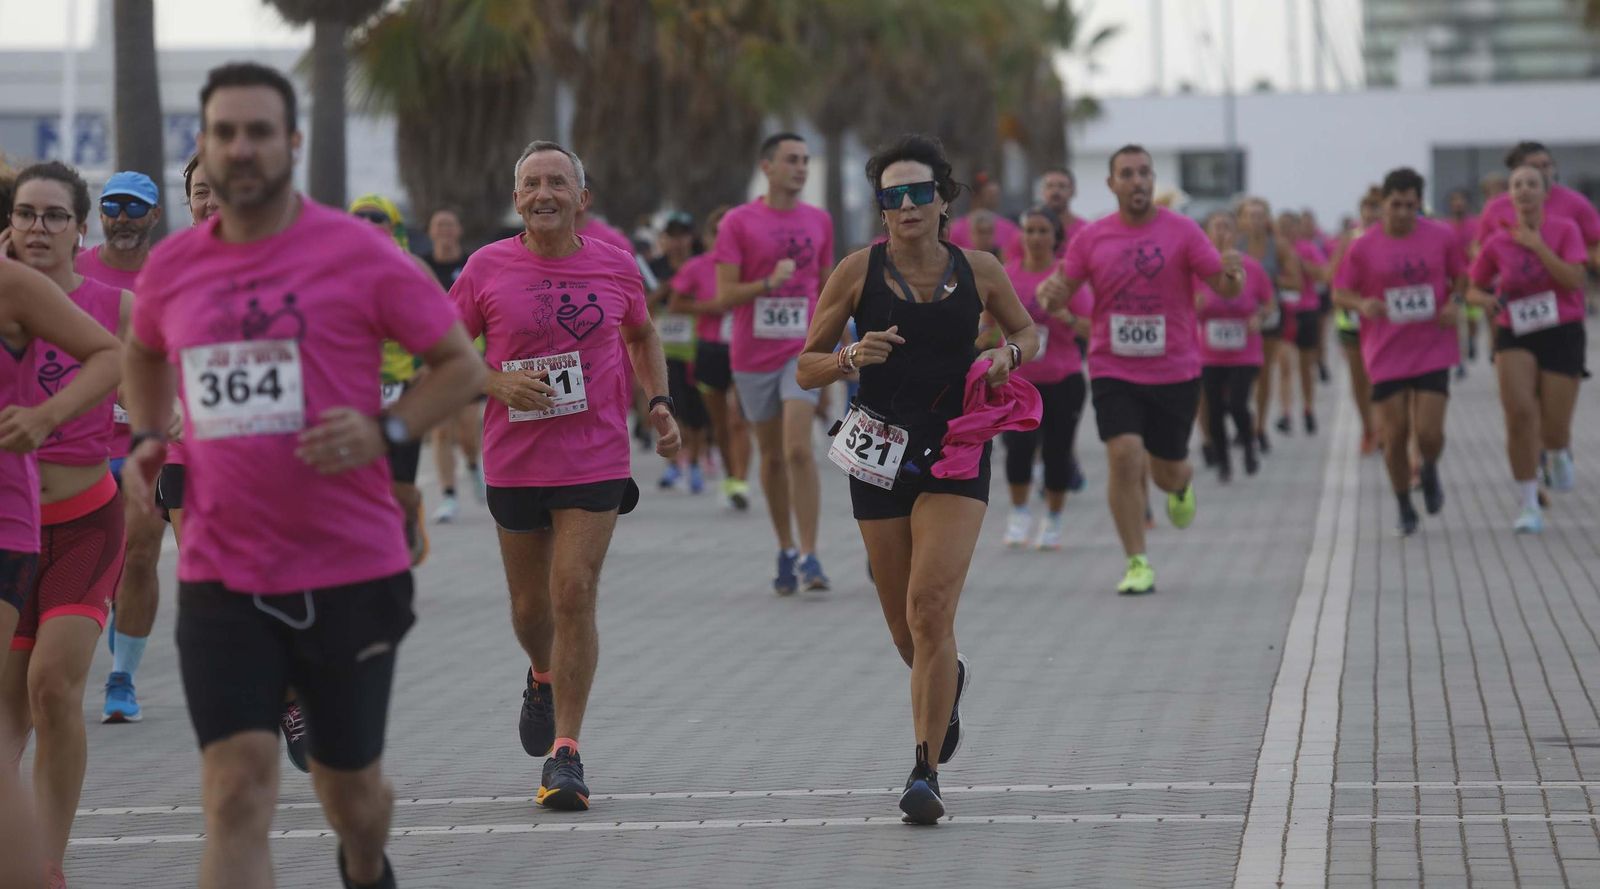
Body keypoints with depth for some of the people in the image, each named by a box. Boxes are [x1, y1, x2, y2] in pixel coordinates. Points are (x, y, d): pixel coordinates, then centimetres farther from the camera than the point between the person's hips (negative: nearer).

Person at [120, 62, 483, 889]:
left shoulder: (359, 253, -7)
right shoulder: (171, 267, 5)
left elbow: (461, 364, 0)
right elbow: (144, 356, 28)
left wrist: (386, 430, -17)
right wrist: (146, 439, 10)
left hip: (351, 571, -1)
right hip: (220, 578, 1)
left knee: (349, 782, 16)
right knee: (237, 792, -13)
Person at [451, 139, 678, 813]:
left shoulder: (616, 266, 1)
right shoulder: (487, 268, -4)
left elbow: (641, 335, 20)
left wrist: (660, 403, 7)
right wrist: (496, 384, -14)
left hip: (596, 461, -1)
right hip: (515, 461, 1)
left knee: (575, 596, -12)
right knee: (530, 604, 13)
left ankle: (565, 751, -6)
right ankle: (542, 679, 48)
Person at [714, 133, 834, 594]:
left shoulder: (819, 221, 7)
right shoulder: (738, 223, -3)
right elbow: (724, 297, -6)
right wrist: (769, 283, -22)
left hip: (802, 351, 0)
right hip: (753, 353, 0)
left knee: (798, 448, -15)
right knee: (771, 455, 9)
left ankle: (808, 557, -15)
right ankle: (785, 551, 22)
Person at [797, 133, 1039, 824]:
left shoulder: (979, 271, 1)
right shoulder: (858, 272, -3)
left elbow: (1027, 331, 18)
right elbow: (806, 368, 1)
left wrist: (1007, 355, -4)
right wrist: (852, 358, -20)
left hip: (956, 455, -1)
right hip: (880, 455, 1)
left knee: (930, 611, -16)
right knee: (906, 630, 10)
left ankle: (925, 773, -9)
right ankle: (948, 683, 47)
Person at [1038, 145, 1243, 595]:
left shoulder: (1182, 232, -3)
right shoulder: (1091, 238, 1)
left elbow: (1225, 288, -5)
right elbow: (1059, 294, 5)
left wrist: (1232, 274, -30)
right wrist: (1049, 292, -20)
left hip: (1176, 371, 0)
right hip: (1114, 370, 0)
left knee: (1167, 471, 8)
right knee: (1124, 457, -17)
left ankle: (1181, 484, 49)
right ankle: (1137, 564, -7)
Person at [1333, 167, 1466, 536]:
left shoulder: (1442, 237, -1)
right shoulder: (1363, 247, -3)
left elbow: (1462, 277, 13)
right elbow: (1339, 293, 3)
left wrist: (1455, 303, -8)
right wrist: (1362, 304, -19)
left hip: (1432, 350, 0)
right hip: (1386, 355, 0)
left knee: (1429, 432, -10)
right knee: (1396, 434, 1)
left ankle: (1430, 472, 26)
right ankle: (1405, 509, 19)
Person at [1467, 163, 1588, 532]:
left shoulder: (1565, 230, -5)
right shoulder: (1497, 243, 0)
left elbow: (1574, 279, -18)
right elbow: (1473, 288, 13)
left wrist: (1537, 245, -18)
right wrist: (1487, 300, -10)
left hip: (1562, 334, -1)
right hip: (1515, 336, 1)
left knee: (1554, 429, -2)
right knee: (1519, 412, -20)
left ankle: (1560, 453, 40)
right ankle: (1530, 506, -10)